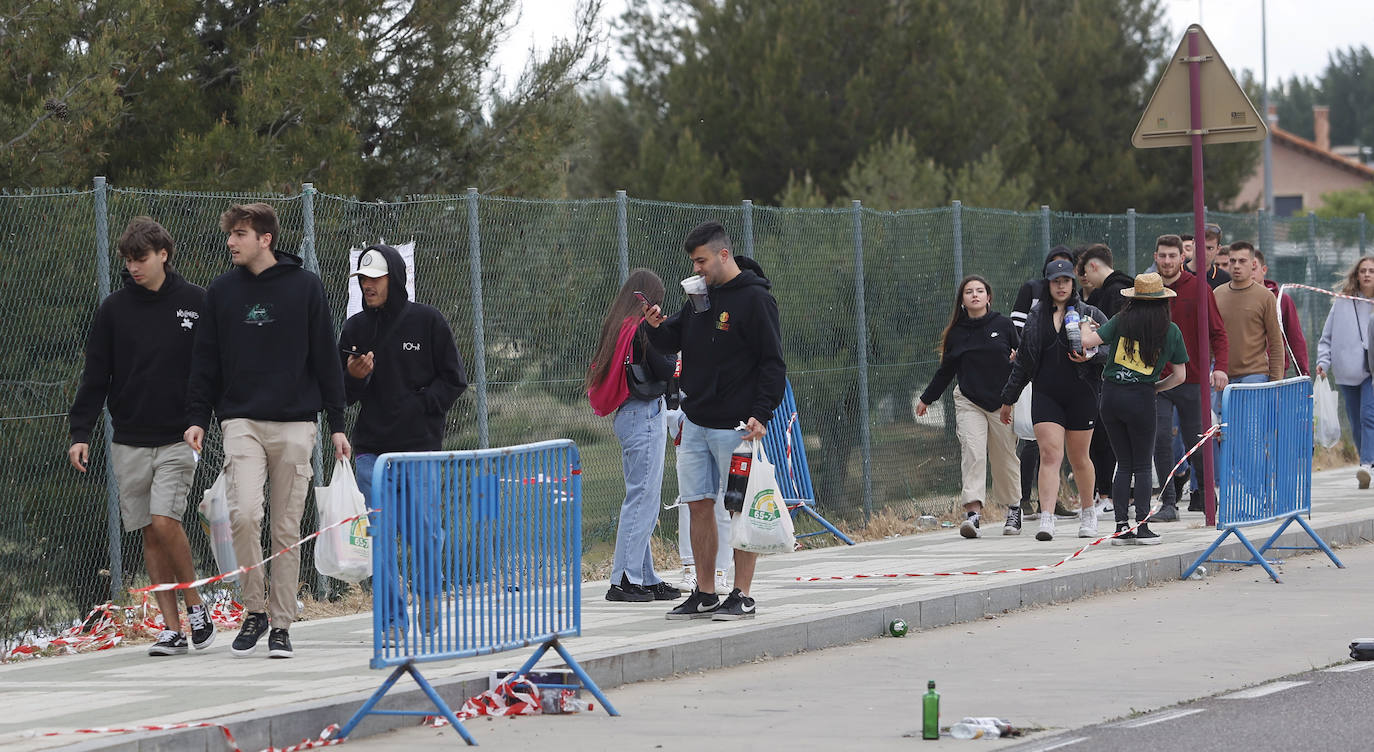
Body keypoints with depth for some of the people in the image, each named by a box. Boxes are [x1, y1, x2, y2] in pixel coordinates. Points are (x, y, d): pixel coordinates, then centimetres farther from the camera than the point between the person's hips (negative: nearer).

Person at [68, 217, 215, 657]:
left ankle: (195, 606, 2)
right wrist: (81, 431, -3)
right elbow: (95, 376, 6)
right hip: (129, 441, 3)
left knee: (164, 520, -17)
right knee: (150, 534, 3)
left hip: (178, 439, -3)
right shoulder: (114, 308, 5)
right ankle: (172, 628, 8)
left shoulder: (196, 303, 1)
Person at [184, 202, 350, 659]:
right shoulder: (221, 292, 8)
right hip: (241, 421, 1)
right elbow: (205, 361, 12)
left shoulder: (304, 287, 3)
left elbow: (325, 359, 6)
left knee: (287, 528, 2)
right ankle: (255, 609, -2)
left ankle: (281, 625, 11)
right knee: (244, 513, -18)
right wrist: (197, 418, 2)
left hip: (295, 424, -1)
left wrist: (337, 425, 4)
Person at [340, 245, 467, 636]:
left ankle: (431, 598, 23)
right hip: (371, 449, 2)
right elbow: (341, 394, 13)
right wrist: (354, 378, -9)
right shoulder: (355, 328, 9)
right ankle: (394, 620, 3)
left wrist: (421, 406, -7)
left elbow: (453, 379, 4)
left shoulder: (427, 321, 1)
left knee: (424, 533, -2)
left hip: (420, 446, -2)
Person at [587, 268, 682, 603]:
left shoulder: (615, 325, 11)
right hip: (646, 415, -9)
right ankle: (624, 580, -8)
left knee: (641, 497, 13)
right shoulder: (643, 328, -14)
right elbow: (666, 370, -16)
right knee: (643, 497, -7)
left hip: (626, 415, 9)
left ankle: (645, 577, 16)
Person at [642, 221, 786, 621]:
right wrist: (656, 326, -4)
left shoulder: (754, 299, -10)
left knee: (741, 509, -2)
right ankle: (704, 595, 14)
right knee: (700, 507, 8)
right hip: (695, 423, 7)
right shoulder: (700, 295, 12)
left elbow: (773, 363, -11)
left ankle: (742, 596, 3)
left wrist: (761, 414, -19)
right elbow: (672, 342, 18)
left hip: (736, 426, -7)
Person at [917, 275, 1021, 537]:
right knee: (972, 453, -15)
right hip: (969, 402, 1)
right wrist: (927, 398, 22)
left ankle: (1013, 508, 25)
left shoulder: (1004, 325, 2)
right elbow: (946, 369, 17)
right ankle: (973, 512, -23)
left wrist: (1018, 359, -13)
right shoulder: (956, 332, 6)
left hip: (1002, 403, -1)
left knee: (1005, 458, 6)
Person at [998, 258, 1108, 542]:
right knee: (1049, 454, -12)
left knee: (1079, 458, 8)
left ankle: (1088, 514, 29)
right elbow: (1022, 360, 17)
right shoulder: (1036, 317, 11)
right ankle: (1046, 520, -20)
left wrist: (1092, 355, -20)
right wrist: (1009, 398, 19)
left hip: (1081, 394, -1)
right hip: (1046, 396, 1)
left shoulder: (1090, 314, 3)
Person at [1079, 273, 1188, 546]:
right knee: (1142, 466, 7)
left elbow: (1088, 341, -8)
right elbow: (1179, 376, 5)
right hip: (1141, 397, -2)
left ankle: (1121, 526, 7)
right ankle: (1142, 526, 1)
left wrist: (1085, 327, 14)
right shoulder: (1171, 331, 2)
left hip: (1111, 395, 2)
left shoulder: (1122, 321, 0)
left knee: (1124, 464, 11)